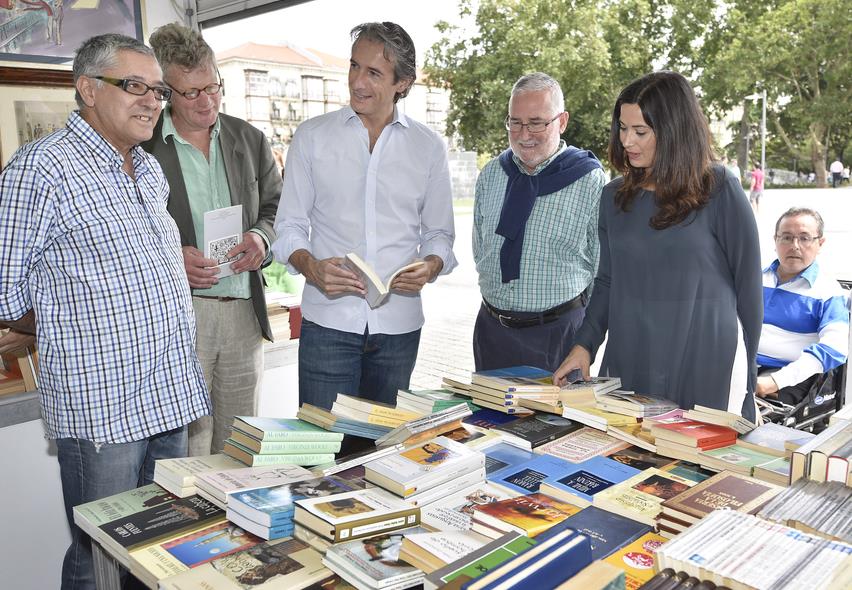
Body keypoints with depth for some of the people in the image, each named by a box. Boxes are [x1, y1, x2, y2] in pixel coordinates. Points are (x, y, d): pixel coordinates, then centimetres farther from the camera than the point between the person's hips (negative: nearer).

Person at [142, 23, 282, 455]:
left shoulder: (250, 139, 11)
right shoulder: (140, 144, -2)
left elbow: (278, 207, 16)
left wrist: (261, 236, -6)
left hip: (244, 311, 4)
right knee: (187, 451, -1)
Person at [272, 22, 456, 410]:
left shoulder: (428, 147, 7)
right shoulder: (312, 137, 4)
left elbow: (439, 233, 11)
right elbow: (289, 228, 4)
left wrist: (430, 267, -11)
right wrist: (311, 268, -16)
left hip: (399, 323, 2)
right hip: (328, 320, -1)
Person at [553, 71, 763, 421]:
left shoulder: (719, 191, -4)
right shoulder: (614, 196, 8)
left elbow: (748, 283, 1)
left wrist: (745, 372, 5)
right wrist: (584, 345, 0)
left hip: (706, 368, -3)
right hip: (628, 363, 4)